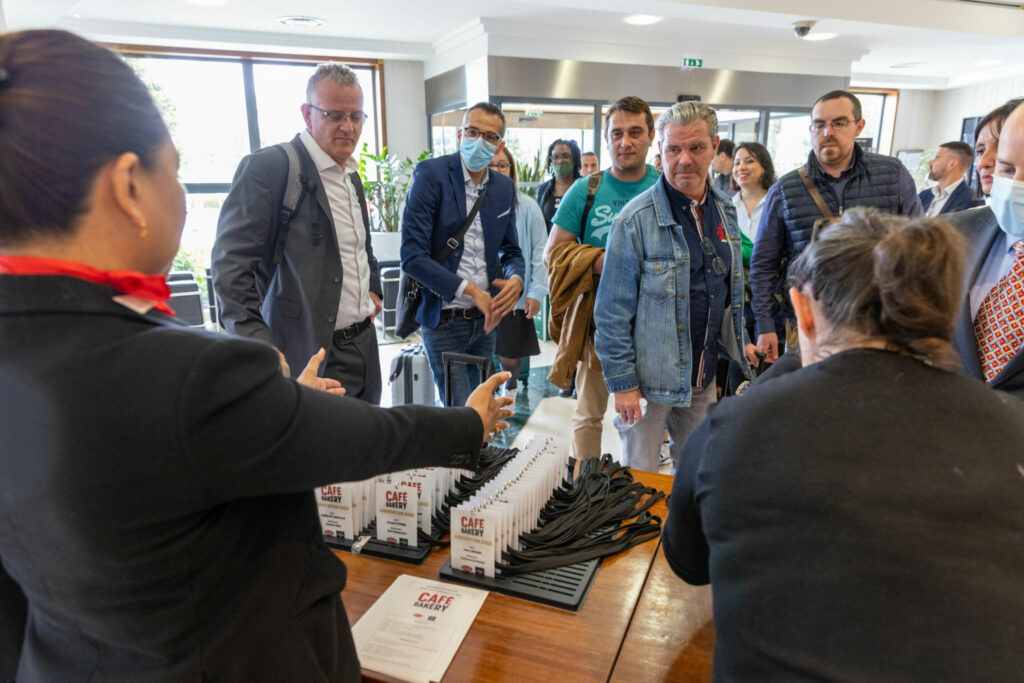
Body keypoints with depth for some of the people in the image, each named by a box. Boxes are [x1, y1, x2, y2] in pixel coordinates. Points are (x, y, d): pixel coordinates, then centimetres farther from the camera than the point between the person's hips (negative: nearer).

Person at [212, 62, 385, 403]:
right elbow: (230, 263, -15)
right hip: (308, 356, -7)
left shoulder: (352, 175, 16)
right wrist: (260, 349, -22)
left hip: (363, 346, 8)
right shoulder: (266, 167, -10)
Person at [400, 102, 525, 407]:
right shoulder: (430, 173, -9)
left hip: (486, 318, 5)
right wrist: (469, 290, -19)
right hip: (444, 320, -5)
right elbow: (412, 255, -15)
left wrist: (515, 279, -6)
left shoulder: (504, 187, 8)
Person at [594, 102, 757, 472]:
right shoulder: (636, 220, -17)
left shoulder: (725, 210, 5)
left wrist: (740, 342, 14)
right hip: (651, 377, -6)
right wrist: (622, 382, -16)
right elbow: (612, 313, -15)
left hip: (705, 374, 6)